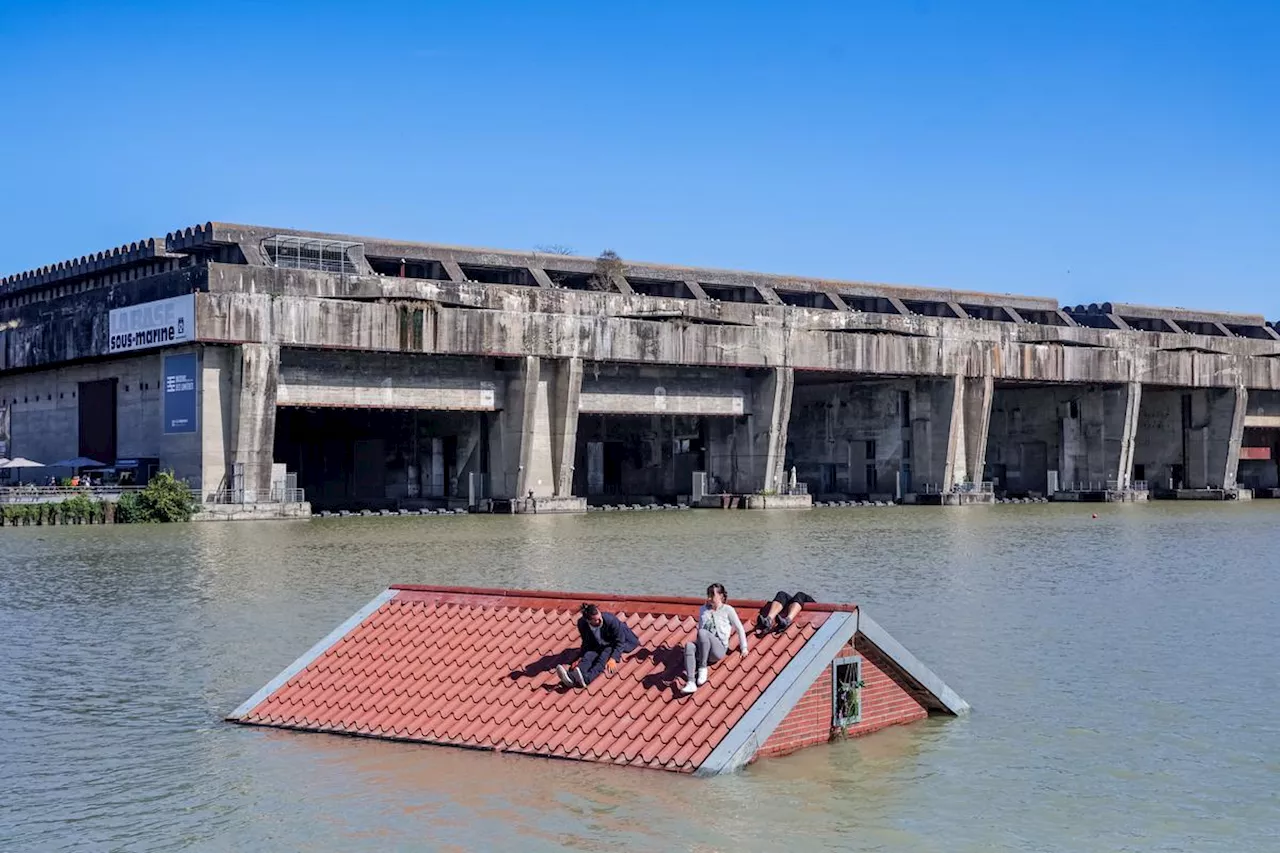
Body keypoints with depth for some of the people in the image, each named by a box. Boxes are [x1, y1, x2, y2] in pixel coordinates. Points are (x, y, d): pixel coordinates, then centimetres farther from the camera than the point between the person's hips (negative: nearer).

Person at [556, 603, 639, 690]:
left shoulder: (611, 620, -28)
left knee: (605, 654, -34)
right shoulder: (582, 623, -16)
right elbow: (586, 643, -1)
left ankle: (587, 678, -59)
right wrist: (580, 658, -15)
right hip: (599, 646, 4)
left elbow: (620, 642, -23)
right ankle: (572, 677, -55)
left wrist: (613, 659, -36)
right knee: (589, 655, -27)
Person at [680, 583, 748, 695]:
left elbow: (739, 629, 10)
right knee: (689, 646, -33)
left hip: (719, 647, -4)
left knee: (702, 632, -35)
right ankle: (691, 683, -45)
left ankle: (703, 668, -25)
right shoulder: (704, 609, 21)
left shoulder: (727, 610, 7)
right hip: (703, 646, 4)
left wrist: (744, 648, 8)